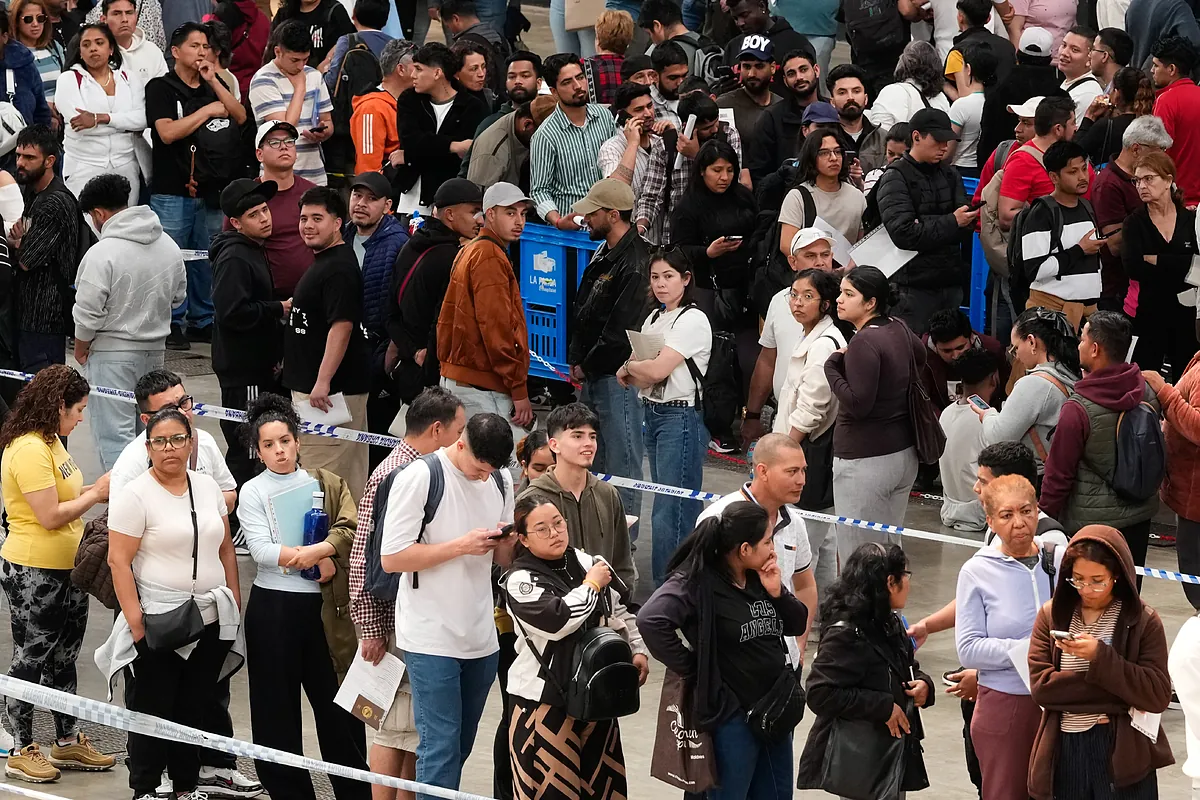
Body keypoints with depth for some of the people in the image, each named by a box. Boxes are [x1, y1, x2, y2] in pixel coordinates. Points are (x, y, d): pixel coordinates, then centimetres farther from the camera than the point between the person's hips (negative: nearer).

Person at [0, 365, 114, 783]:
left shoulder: (50, 442, 10)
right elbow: (49, 515, -24)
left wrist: (93, 489, 3)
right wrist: (95, 495, -15)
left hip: (66, 569, 10)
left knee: (64, 657, 18)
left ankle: (68, 742, 28)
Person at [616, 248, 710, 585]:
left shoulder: (693, 320, -11)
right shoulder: (653, 320, 15)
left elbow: (658, 370, -19)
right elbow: (645, 378, 13)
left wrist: (630, 367, 0)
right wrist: (634, 375, -10)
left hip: (681, 417, -9)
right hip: (652, 414, 9)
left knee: (671, 511, -11)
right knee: (665, 507, 11)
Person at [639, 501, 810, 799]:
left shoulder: (761, 576, 5)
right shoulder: (697, 582, -17)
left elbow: (798, 624, 12)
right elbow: (651, 620, -30)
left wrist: (777, 593, -8)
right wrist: (691, 670, -21)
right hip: (731, 716, -7)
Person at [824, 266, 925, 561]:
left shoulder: (864, 342, -19)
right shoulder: (899, 330, 7)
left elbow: (858, 404, -23)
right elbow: (920, 355, 30)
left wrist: (832, 367, -12)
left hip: (865, 461, -9)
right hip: (904, 455, 9)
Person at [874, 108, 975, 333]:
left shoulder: (950, 175, 15)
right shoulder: (896, 179, -4)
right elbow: (903, 233, -16)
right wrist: (951, 223, -16)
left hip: (951, 282, 6)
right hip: (915, 287, -6)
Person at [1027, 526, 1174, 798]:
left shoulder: (1143, 621, -4)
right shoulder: (1051, 615, 3)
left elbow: (1158, 697, -11)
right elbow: (1039, 685, -7)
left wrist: (1100, 657, -21)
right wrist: (1113, 693, -14)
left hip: (1123, 756, -2)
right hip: (1066, 755, 3)